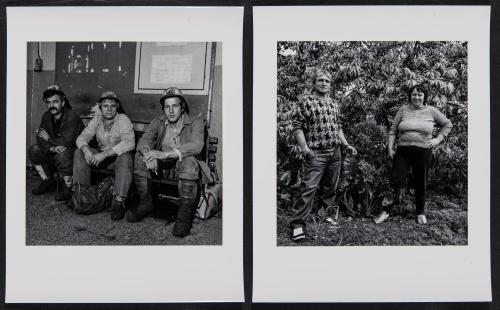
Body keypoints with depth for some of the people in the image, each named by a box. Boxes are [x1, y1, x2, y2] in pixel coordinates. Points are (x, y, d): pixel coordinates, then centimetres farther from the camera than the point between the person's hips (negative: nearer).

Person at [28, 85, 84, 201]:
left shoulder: (72, 117, -21)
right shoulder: (46, 116, 2)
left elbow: (66, 143, -29)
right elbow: (40, 139, -6)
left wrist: (48, 138, -12)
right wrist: (52, 148, -27)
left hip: (75, 151, -7)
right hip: (53, 153, 7)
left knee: (62, 154, -37)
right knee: (33, 150, -7)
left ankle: (68, 187, -16)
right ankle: (47, 181, 8)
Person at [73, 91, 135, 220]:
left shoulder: (123, 120, -15)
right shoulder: (97, 119, 2)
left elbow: (129, 143, -29)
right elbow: (82, 138, -1)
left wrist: (105, 154, -35)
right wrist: (86, 150, -26)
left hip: (118, 155, -5)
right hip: (101, 155, 5)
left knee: (125, 159, -38)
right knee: (79, 153, -13)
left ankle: (118, 202, -36)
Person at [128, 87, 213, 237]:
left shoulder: (195, 122, -7)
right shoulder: (158, 122, 6)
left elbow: (196, 145, -26)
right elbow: (144, 140, -8)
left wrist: (165, 154, -37)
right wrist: (148, 154, -34)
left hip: (182, 168, -4)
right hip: (161, 167, 4)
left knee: (189, 161, -36)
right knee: (140, 156, -19)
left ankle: (185, 213, -28)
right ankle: (146, 203, -9)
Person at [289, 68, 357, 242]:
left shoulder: (334, 105, 15)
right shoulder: (306, 102, -4)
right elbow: (297, 127, -9)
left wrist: (346, 145, 15)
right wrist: (304, 147, -19)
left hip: (335, 152, 7)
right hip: (316, 153, -6)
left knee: (330, 187, 14)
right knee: (309, 187, -12)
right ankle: (298, 223, -7)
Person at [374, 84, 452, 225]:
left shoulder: (431, 111, 3)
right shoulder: (403, 110, 4)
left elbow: (447, 124, 15)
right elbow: (393, 130, 7)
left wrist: (438, 139, 4)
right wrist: (390, 148, 1)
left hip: (423, 151, 0)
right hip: (403, 151, 0)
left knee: (420, 184, 10)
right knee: (396, 181, -6)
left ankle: (420, 213, 26)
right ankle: (386, 211, 4)